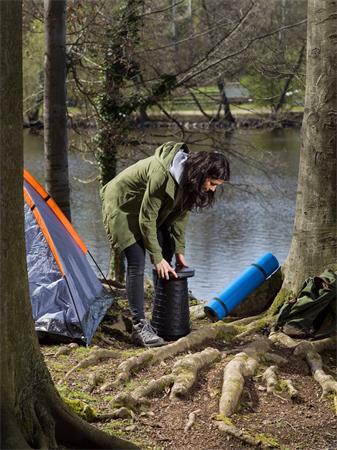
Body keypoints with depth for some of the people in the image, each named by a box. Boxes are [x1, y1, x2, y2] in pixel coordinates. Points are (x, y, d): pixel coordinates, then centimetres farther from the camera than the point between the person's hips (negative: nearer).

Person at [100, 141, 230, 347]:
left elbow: (181, 214, 0)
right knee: (137, 262, -17)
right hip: (122, 205, -8)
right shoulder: (162, 175, -38)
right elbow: (146, 219, -29)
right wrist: (157, 257, -23)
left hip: (150, 208, 8)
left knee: (166, 255, 4)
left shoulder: (188, 177, -13)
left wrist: (179, 251, -1)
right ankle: (140, 326, -13)